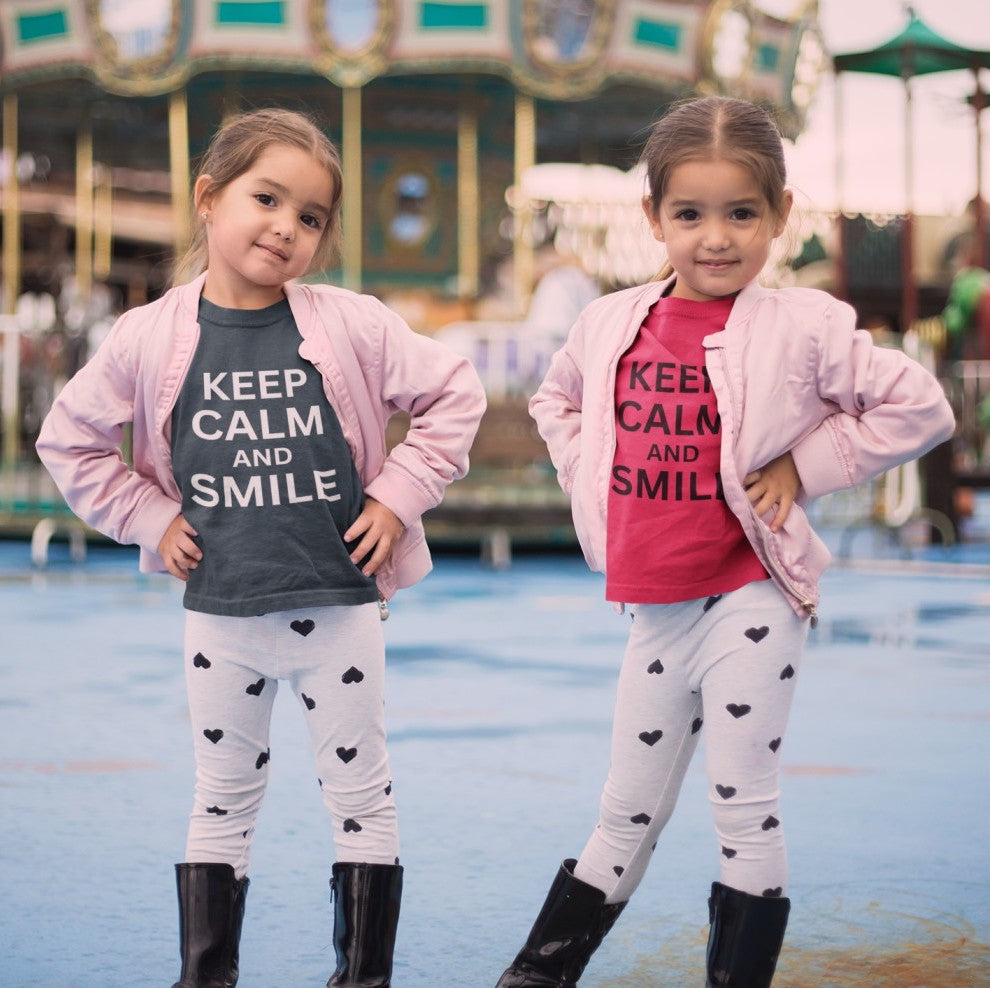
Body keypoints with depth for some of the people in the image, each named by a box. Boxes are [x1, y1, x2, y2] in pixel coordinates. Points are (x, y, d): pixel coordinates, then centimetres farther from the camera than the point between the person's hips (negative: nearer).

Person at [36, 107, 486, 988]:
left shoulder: (351, 326, -8)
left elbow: (454, 394, 1)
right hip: (220, 612, 1)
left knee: (360, 797, 8)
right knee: (222, 801, 14)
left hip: (339, 607, -1)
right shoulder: (150, 338, -5)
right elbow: (69, 440, 7)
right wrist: (149, 518, 0)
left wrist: (398, 495, -5)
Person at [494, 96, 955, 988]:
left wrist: (803, 466, -10)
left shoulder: (802, 327, -10)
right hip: (654, 612, 5)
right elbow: (555, 398, 24)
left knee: (744, 815, 1)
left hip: (747, 606, -5)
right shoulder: (612, 322, 3)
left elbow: (920, 407, -8)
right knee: (627, 816, 16)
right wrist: (591, 479, 8)